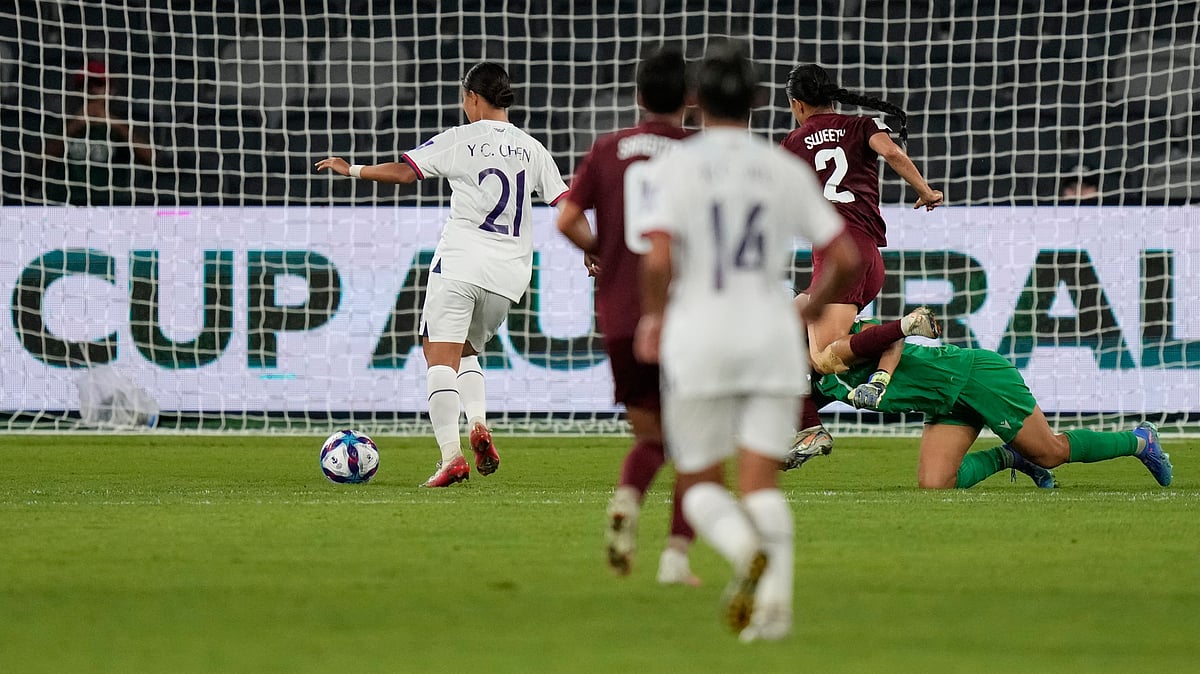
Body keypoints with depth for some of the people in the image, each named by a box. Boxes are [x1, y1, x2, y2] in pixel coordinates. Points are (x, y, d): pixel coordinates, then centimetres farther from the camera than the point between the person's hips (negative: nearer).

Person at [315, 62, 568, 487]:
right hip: (509, 272, 5)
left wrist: (352, 170, 5)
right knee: (466, 351, 23)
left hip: (460, 264, -5)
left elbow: (404, 172, -9)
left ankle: (451, 456, -21)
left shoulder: (459, 140, -3)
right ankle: (479, 425, -3)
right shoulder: (531, 149, 10)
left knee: (440, 357, -6)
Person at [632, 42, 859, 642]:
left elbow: (658, 260, -17)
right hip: (771, 334, 2)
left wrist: (652, 318, 2)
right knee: (761, 484, 4)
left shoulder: (672, 168, -4)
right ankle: (775, 603, -17)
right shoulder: (786, 170, 5)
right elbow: (845, 259, 3)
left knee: (699, 485, 9)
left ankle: (747, 551, -23)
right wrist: (810, 312, 21)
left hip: (698, 339, -2)